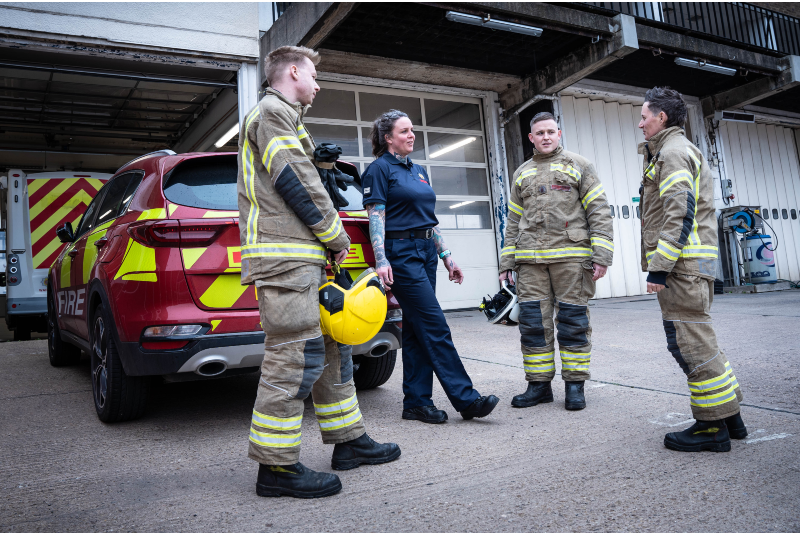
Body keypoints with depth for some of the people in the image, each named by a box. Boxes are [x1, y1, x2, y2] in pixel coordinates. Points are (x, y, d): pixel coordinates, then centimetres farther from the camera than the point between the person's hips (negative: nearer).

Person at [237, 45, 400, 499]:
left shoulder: (285, 119, 31)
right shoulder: (273, 111, -2)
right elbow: (295, 183, -14)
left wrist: (329, 240, 13)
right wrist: (337, 235, -5)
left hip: (304, 257, 11)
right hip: (285, 257, -11)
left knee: (332, 348, 12)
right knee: (294, 358, -11)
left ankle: (350, 440, 20)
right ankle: (277, 466, -4)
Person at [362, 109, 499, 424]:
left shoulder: (418, 171, 20)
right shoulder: (379, 169, -2)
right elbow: (376, 218, -10)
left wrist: (446, 255, 17)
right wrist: (381, 261, -20)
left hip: (425, 252, 8)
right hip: (401, 253, -8)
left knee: (417, 329, 7)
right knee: (435, 326, -9)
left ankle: (416, 403, 13)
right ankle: (466, 399, -6)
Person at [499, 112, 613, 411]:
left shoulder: (578, 166, 10)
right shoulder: (521, 174, 21)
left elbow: (599, 211, 2)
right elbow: (513, 221, 20)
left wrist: (601, 255, -8)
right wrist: (506, 263, 13)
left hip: (571, 256, -3)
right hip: (530, 260, 4)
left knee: (573, 322, -1)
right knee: (532, 322, 2)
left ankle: (574, 385, 11)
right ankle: (539, 385, 12)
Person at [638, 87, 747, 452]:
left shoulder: (673, 151, -8)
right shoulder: (674, 151, 25)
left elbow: (680, 213, -19)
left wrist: (659, 266, -22)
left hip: (681, 263, -11)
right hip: (693, 262, 11)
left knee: (690, 342, -7)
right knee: (697, 340, 14)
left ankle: (713, 427, 0)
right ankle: (728, 417, 21)